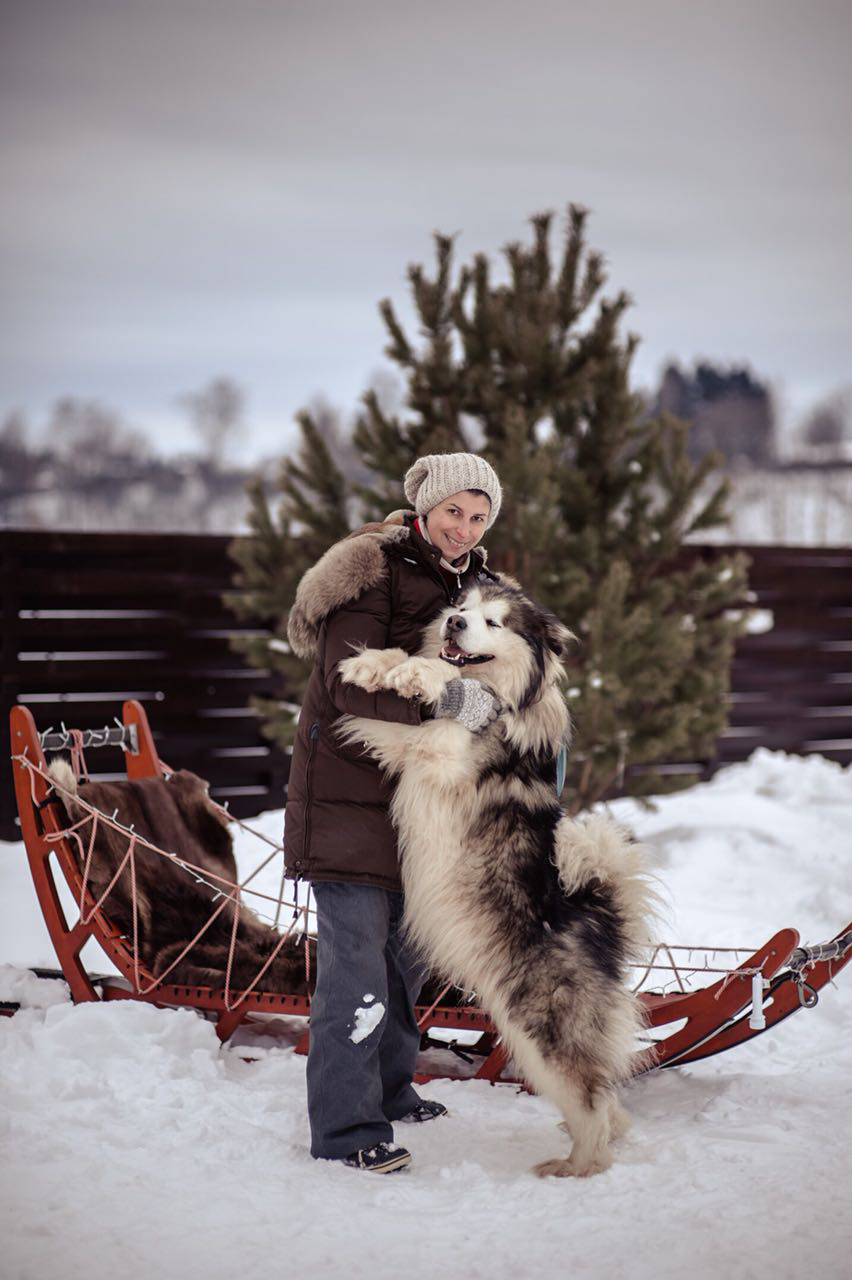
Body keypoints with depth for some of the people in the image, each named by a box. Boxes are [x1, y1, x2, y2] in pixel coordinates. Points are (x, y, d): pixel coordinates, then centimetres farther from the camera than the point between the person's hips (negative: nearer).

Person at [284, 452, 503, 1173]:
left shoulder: (472, 581, 12)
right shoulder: (372, 574, -13)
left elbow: (474, 668, 19)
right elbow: (351, 689, -23)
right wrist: (442, 700, -31)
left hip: (417, 792, 8)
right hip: (349, 794, -8)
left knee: (408, 950, 18)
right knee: (357, 958, -9)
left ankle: (389, 1089, 36)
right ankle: (345, 1128, -1)